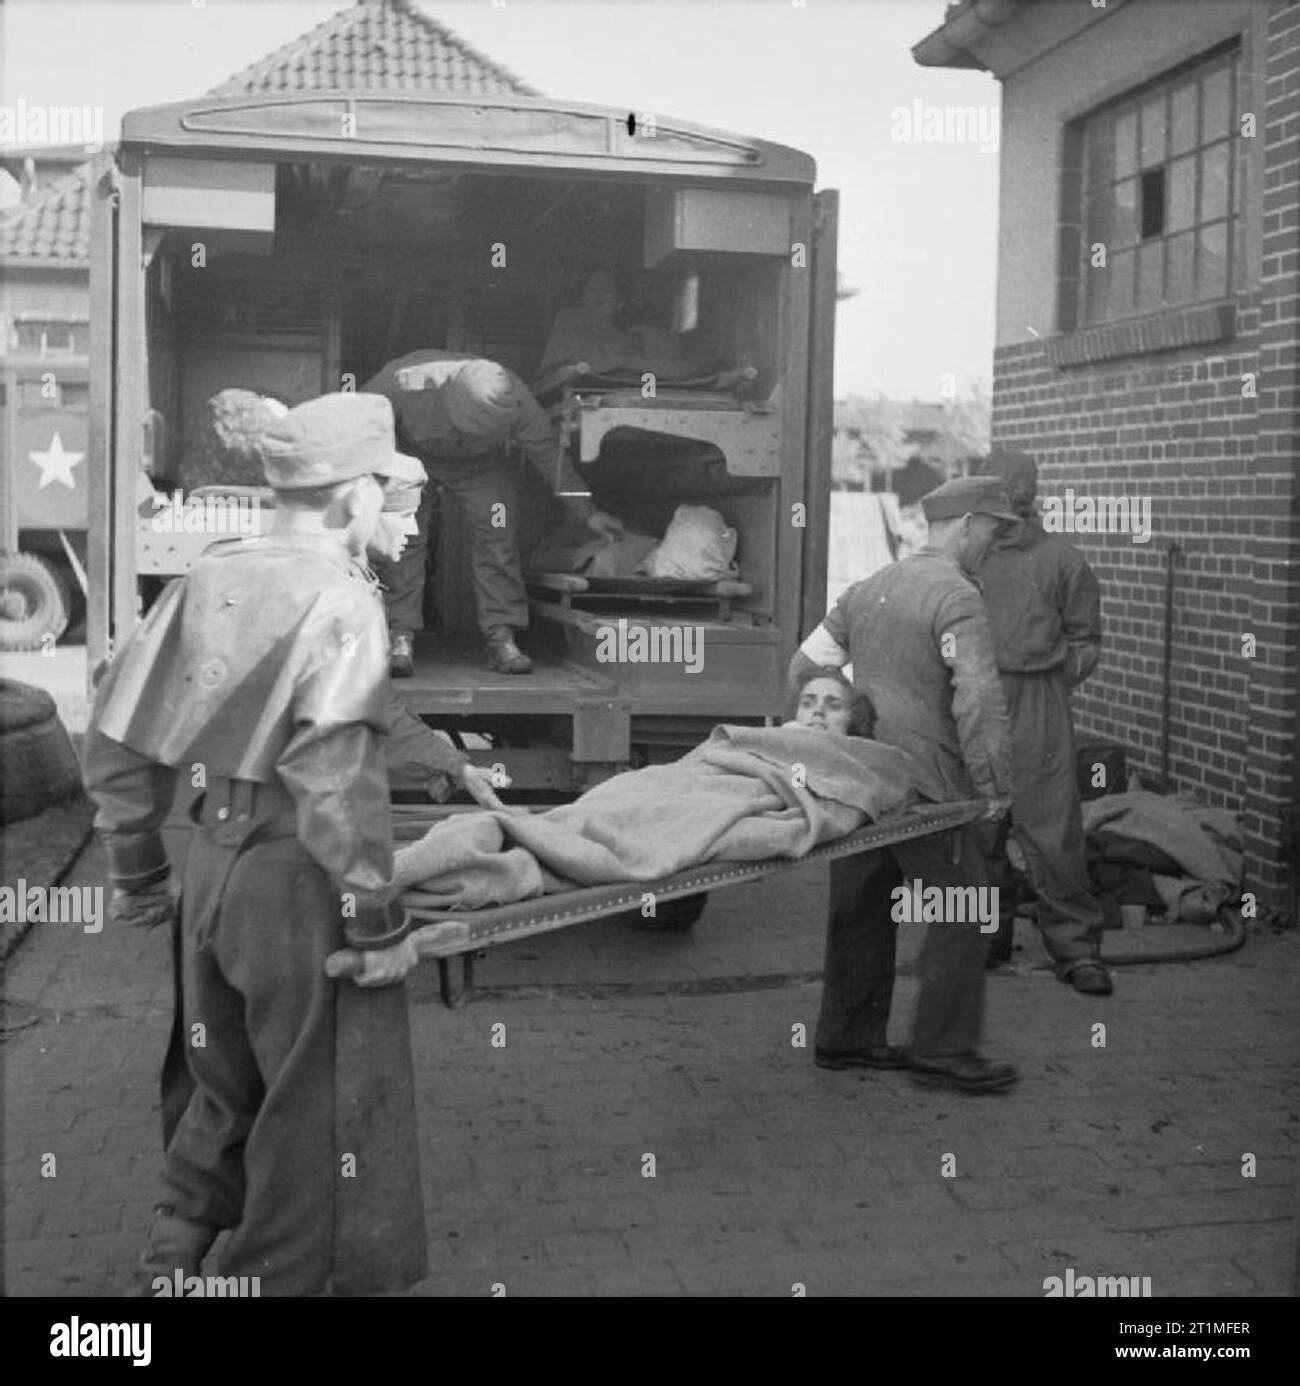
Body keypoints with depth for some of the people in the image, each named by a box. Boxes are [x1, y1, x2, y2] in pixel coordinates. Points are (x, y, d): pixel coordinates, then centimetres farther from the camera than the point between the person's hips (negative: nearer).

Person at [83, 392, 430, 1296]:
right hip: (300, 881, -7)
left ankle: (174, 1259, 29)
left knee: (227, 1085, 23)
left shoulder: (207, 580, 6)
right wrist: (379, 919, -16)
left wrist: (139, 871, 19)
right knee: (311, 1104, 9)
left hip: (212, 864, 7)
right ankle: (281, 1276, 20)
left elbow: (117, 738, 9)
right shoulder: (338, 597, -14)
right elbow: (337, 779, -23)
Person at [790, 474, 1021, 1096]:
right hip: (925, 779, -8)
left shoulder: (869, 589, 16)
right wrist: (994, 789, -14)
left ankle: (846, 1038, 22)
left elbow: (806, 665, 19)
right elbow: (979, 700, -20)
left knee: (862, 907, 15)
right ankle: (943, 1048, 2)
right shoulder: (956, 597, -11)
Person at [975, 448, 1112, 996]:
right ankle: (988, 935, 22)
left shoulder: (1060, 558, 5)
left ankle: (1076, 947, 5)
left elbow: (1085, 640, 11)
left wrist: (1050, 682, 0)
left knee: (1050, 829, -4)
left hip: (1036, 708, -2)